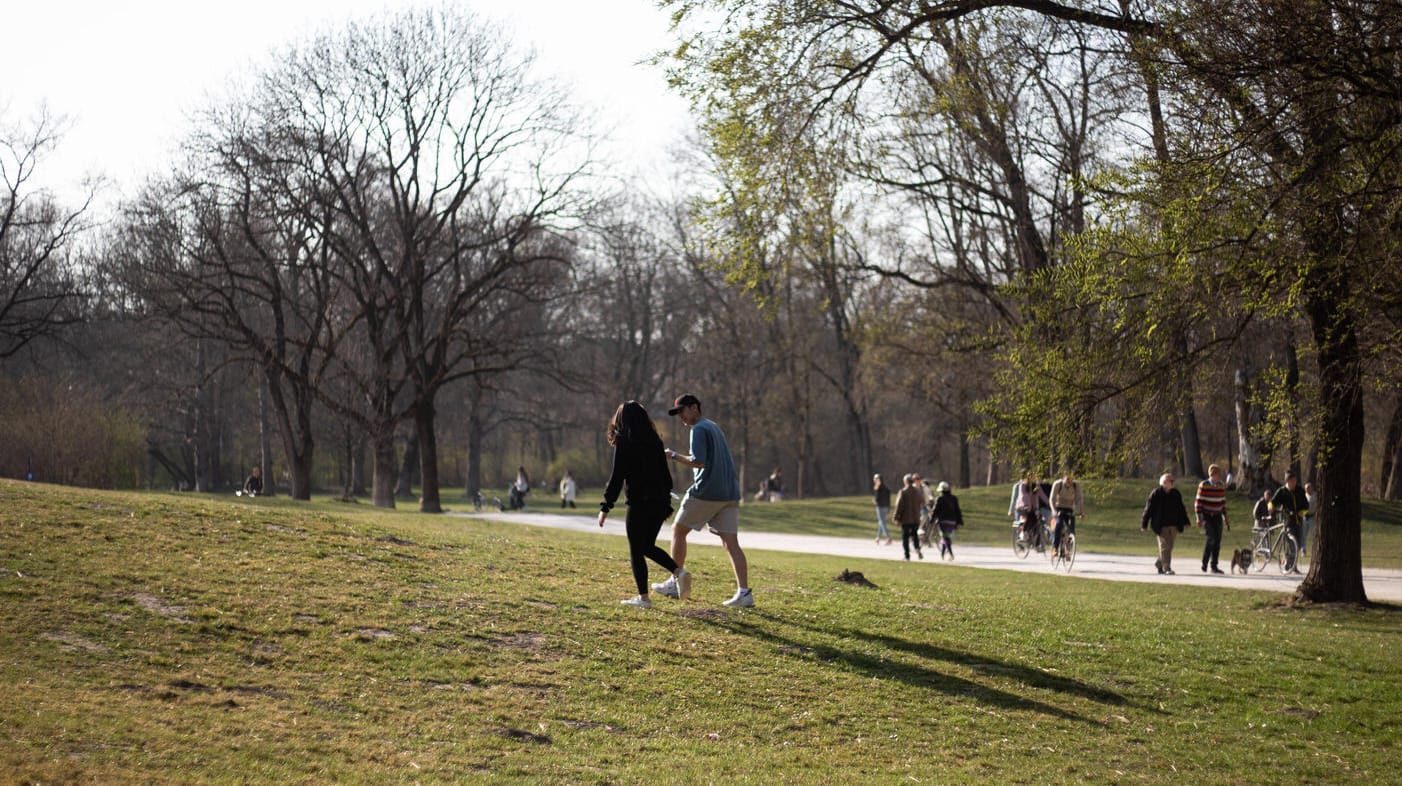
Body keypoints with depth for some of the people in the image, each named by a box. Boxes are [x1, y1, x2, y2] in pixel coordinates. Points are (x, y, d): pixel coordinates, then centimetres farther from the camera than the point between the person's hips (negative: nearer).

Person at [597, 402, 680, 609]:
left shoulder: (624, 443, -8)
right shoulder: (655, 441, 10)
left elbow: (617, 477, -12)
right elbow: (666, 475, 13)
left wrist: (605, 507, -9)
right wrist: (666, 502, 20)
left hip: (639, 504, -6)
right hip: (659, 502, 6)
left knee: (636, 550, 3)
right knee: (648, 546, 20)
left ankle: (643, 597, 3)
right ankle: (678, 572, 2)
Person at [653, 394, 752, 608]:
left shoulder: (699, 429, -6)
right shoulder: (715, 427, 22)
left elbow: (698, 462, -17)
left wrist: (674, 456, -6)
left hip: (706, 493, -8)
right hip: (729, 494, 8)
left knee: (678, 530, 9)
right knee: (731, 543, 1)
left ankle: (676, 581, 9)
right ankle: (744, 592, -9)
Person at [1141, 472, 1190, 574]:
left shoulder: (1176, 494, 8)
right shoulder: (1156, 494, -6)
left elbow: (1181, 509, 17)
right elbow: (1148, 509, -4)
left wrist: (1185, 522, 13)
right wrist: (1144, 525, -4)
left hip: (1173, 526, 5)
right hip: (1161, 526, -5)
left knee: (1169, 546, 9)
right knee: (1165, 546, -7)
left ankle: (1159, 563, 29)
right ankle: (1167, 568, -3)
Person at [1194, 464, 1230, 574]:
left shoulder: (1221, 486, 7)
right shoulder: (1203, 485, -9)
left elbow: (1223, 502, 16)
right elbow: (1198, 502, -8)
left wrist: (1225, 518, 15)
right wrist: (1199, 517, -14)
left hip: (1217, 516, 5)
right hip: (1206, 516, -5)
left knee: (1218, 541, 1)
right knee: (1211, 537, -20)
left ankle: (1214, 565, 8)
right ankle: (1204, 563, -6)